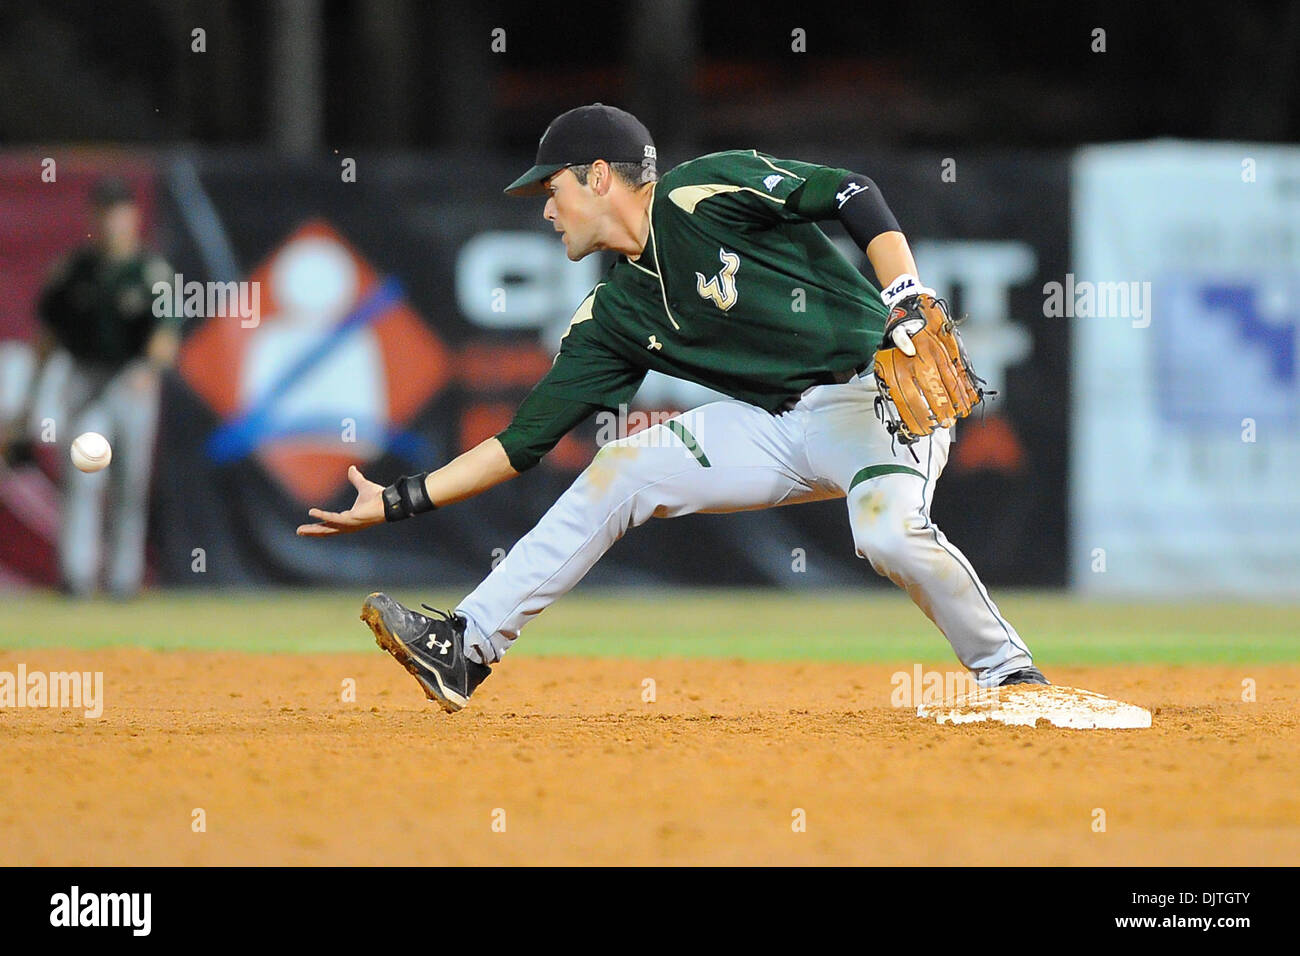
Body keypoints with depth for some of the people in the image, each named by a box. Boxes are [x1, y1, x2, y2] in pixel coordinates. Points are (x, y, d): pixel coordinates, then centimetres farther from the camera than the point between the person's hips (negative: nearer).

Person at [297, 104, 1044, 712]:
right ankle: (466, 648, 0)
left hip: (872, 390, -7)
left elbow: (854, 195, -15)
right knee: (620, 469, -1)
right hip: (778, 425, 7)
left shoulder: (702, 194, -11)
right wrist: (399, 501, 6)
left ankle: (1008, 673, -14)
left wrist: (907, 301, -26)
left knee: (887, 526, -35)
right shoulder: (616, 315, 9)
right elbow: (526, 440, 10)